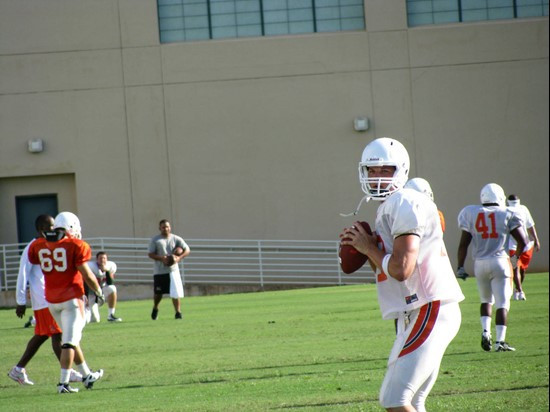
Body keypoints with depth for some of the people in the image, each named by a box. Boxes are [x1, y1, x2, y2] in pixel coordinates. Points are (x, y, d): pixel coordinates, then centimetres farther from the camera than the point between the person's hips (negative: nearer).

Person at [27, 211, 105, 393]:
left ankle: (87, 376, 30)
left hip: (52, 300, 6)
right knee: (70, 341, -4)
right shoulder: (75, 246, -11)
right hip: (71, 297, -6)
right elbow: (86, 274, -10)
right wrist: (99, 292, 4)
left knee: (71, 338, 19)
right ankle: (63, 383, -8)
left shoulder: (39, 246, 3)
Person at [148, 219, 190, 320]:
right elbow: (151, 254, -3)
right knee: (158, 293, 7)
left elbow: (187, 250, 1)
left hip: (173, 269, 0)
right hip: (159, 271, 0)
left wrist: (179, 258, -16)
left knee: (176, 293, -10)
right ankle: (155, 309, 34)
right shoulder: (155, 240, 2)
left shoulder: (176, 239, 5)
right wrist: (161, 258, -20)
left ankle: (178, 312, -1)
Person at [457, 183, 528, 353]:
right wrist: (517, 257, 17)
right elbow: (522, 241, -2)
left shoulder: (471, 214, 4)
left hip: (480, 263, 3)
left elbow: (463, 244, 4)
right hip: (500, 261, -3)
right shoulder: (507, 215, -1)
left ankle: (485, 331, 3)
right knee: (502, 304, 0)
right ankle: (500, 341, -8)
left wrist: (460, 266, 11)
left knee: (486, 300, 21)